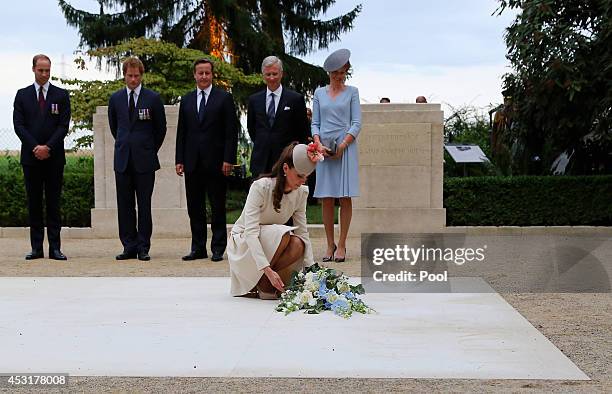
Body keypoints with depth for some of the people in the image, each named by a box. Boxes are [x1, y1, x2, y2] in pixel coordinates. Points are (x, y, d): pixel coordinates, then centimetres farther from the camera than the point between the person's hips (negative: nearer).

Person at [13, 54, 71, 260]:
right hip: (31, 157, 1)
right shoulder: (22, 95, 9)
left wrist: (48, 147, -13)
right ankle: (36, 247, 6)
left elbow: (64, 125, -1)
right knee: (34, 203, 3)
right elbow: (18, 125, 1)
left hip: (54, 157, -1)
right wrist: (35, 147, -11)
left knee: (53, 203, 0)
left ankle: (55, 247, 1)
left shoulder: (61, 95, 6)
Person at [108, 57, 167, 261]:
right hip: (123, 159, 3)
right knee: (124, 206, 4)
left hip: (145, 160, -3)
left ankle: (143, 247, 5)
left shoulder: (153, 98, 0)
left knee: (144, 205, 0)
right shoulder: (115, 98, 8)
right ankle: (129, 246, 10)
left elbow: (161, 128, 8)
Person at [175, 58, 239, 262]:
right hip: (193, 162, 4)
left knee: (218, 207, 2)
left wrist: (228, 159, -11)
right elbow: (181, 132, 12)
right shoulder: (186, 100, 12)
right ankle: (198, 248, 14)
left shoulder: (224, 98, 1)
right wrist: (179, 160, 5)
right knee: (195, 207, 7)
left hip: (216, 161, -4)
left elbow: (231, 131, -3)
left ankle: (218, 249, 8)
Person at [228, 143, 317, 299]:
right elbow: (251, 231, -32)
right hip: (242, 242, -5)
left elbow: (303, 233, -6)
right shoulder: (261, 187, -25)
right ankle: (262, 284, -17)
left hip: (272, 242, 5)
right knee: (283, 234, -34)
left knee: (298, 245, -28)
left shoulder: (301, 192, -7)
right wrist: (267, 269, -42)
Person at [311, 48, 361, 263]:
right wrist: (318, 142, -7)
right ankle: (330, 244, 7)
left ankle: (341, 245, -1)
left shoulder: (352, 92, 7)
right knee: (326, 199, 0)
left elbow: (356, 123, 1)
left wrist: (343, 145, -12)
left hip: (346, 146, -2)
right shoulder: (319, 93, 13)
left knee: (345, 197, -5)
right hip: (324, 148, 2)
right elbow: (315, 123, 11)